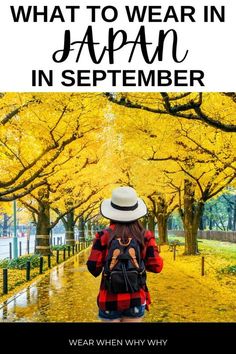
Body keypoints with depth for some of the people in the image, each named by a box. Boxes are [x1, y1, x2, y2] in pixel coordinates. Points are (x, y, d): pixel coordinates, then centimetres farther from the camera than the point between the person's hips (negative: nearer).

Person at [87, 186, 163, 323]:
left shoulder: (103, 236, -10)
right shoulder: (146, 236, -5)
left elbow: (93, 267, -10)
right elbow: (157, 266, -5)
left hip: (110, 299, -1)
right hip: (136, 299, 1)